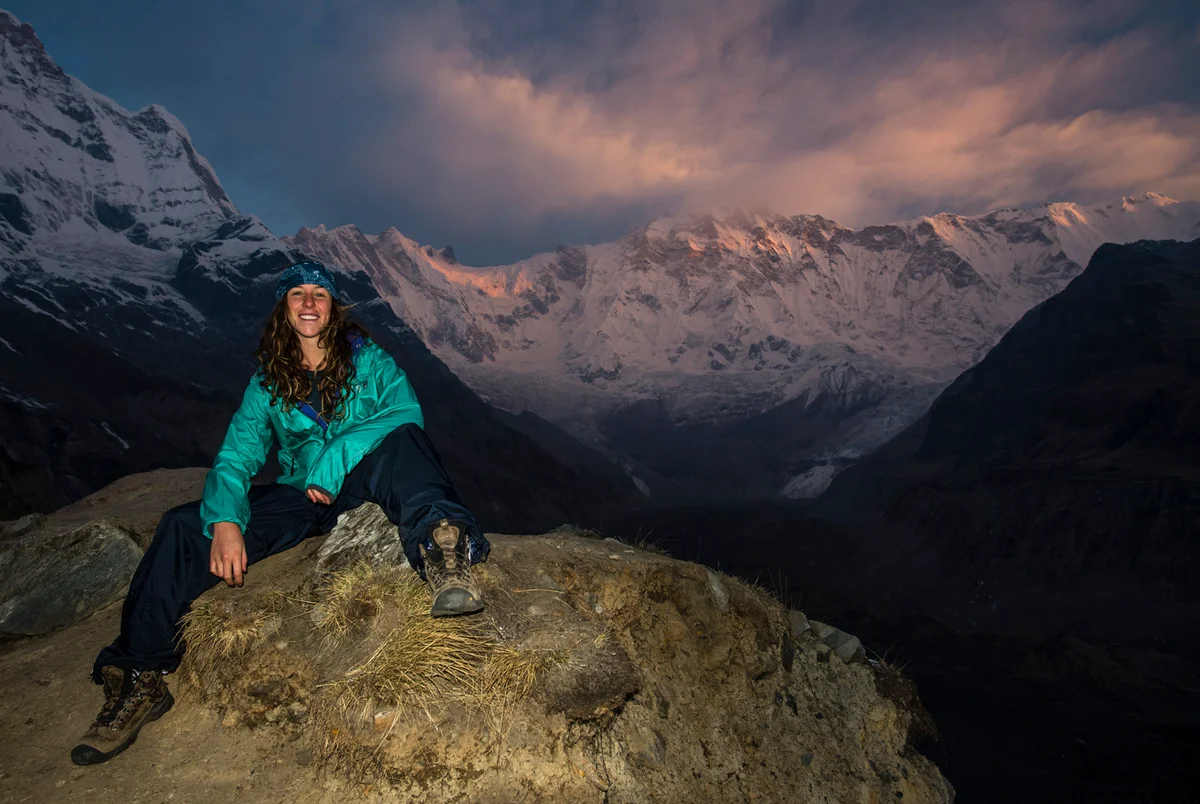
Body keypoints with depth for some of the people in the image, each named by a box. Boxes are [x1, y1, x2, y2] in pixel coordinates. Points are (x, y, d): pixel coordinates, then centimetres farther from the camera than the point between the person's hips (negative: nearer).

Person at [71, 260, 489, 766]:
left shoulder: (368, 360, 1)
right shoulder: (267, 381, 9)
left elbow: (406, 412, -17)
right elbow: (236, 457, 1)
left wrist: (331, 465, -24)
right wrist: (225, 520, -20)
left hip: (362, 484, -3)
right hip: (300, 499, 3)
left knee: (403, 440, -33)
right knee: (185, 528, -15)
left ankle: (440, 543, -60)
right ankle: (140, 678, -7)